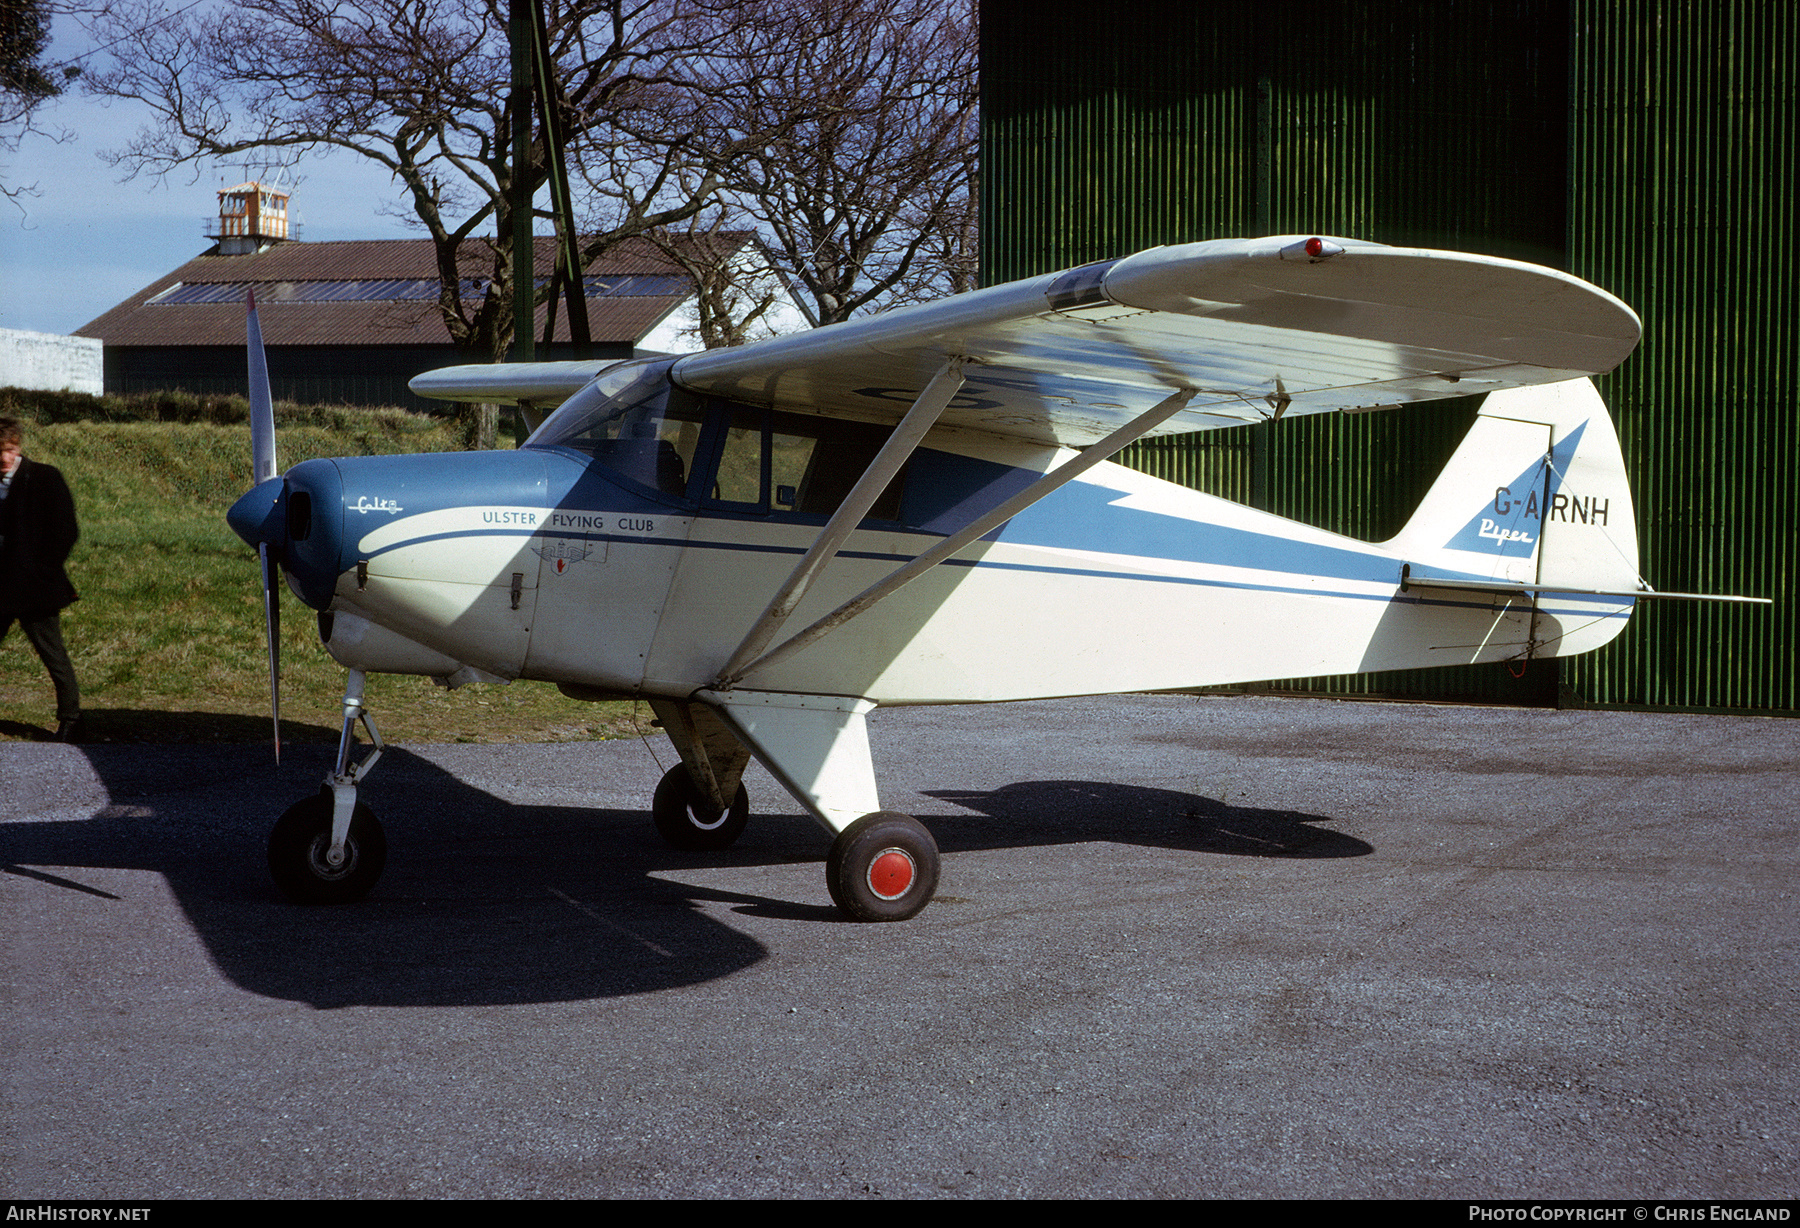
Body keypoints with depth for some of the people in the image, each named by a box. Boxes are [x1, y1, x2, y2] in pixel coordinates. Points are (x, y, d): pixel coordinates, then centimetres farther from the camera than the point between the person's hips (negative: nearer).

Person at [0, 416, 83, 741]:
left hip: (34, 587, -5)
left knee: (53, 654, 1)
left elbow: (66, 531, -8)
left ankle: (70, 721, 10)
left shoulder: (44, 478, -6)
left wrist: (43, 570, -10)